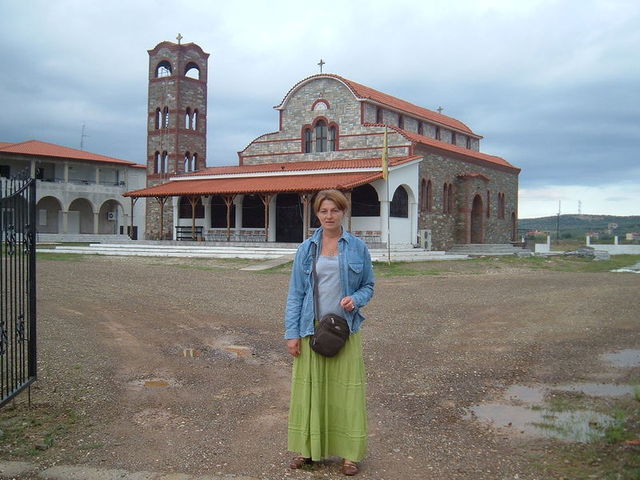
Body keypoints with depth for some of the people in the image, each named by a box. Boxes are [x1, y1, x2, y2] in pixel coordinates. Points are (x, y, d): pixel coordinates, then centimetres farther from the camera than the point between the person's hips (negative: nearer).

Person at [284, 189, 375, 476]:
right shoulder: (306, 249, 3)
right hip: (311, 329, 1)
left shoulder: (357, 247, 2)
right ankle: (307, 447, 20)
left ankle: (350, 453, 14)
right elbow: (295, 293, 3)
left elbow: (368, 285, 9)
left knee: (346, 389, 2)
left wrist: (355, 299, -14)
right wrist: (291, 333, -4)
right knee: (309, 386, 5)